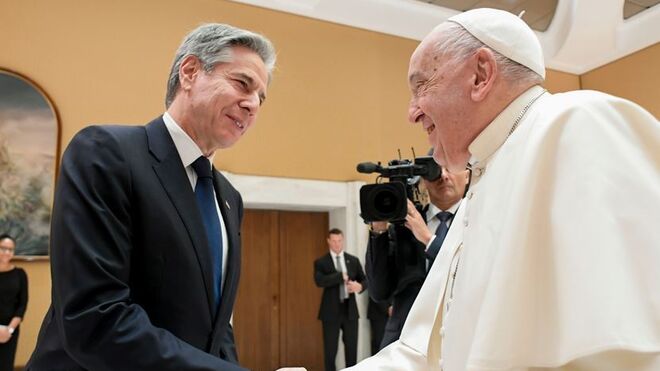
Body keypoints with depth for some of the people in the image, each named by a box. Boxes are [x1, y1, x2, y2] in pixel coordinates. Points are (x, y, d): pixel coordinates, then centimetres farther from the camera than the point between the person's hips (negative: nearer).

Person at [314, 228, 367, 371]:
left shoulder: (354, 260, 8)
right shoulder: (321, 262, -1)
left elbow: (364, 280, 10)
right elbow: (319, 281, -19)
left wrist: (360, 286, -13)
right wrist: (341, 276, -22)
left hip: (350, 310, 3)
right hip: (331, 311, -2)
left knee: (352, 349, 8)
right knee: (330, 350, 3)